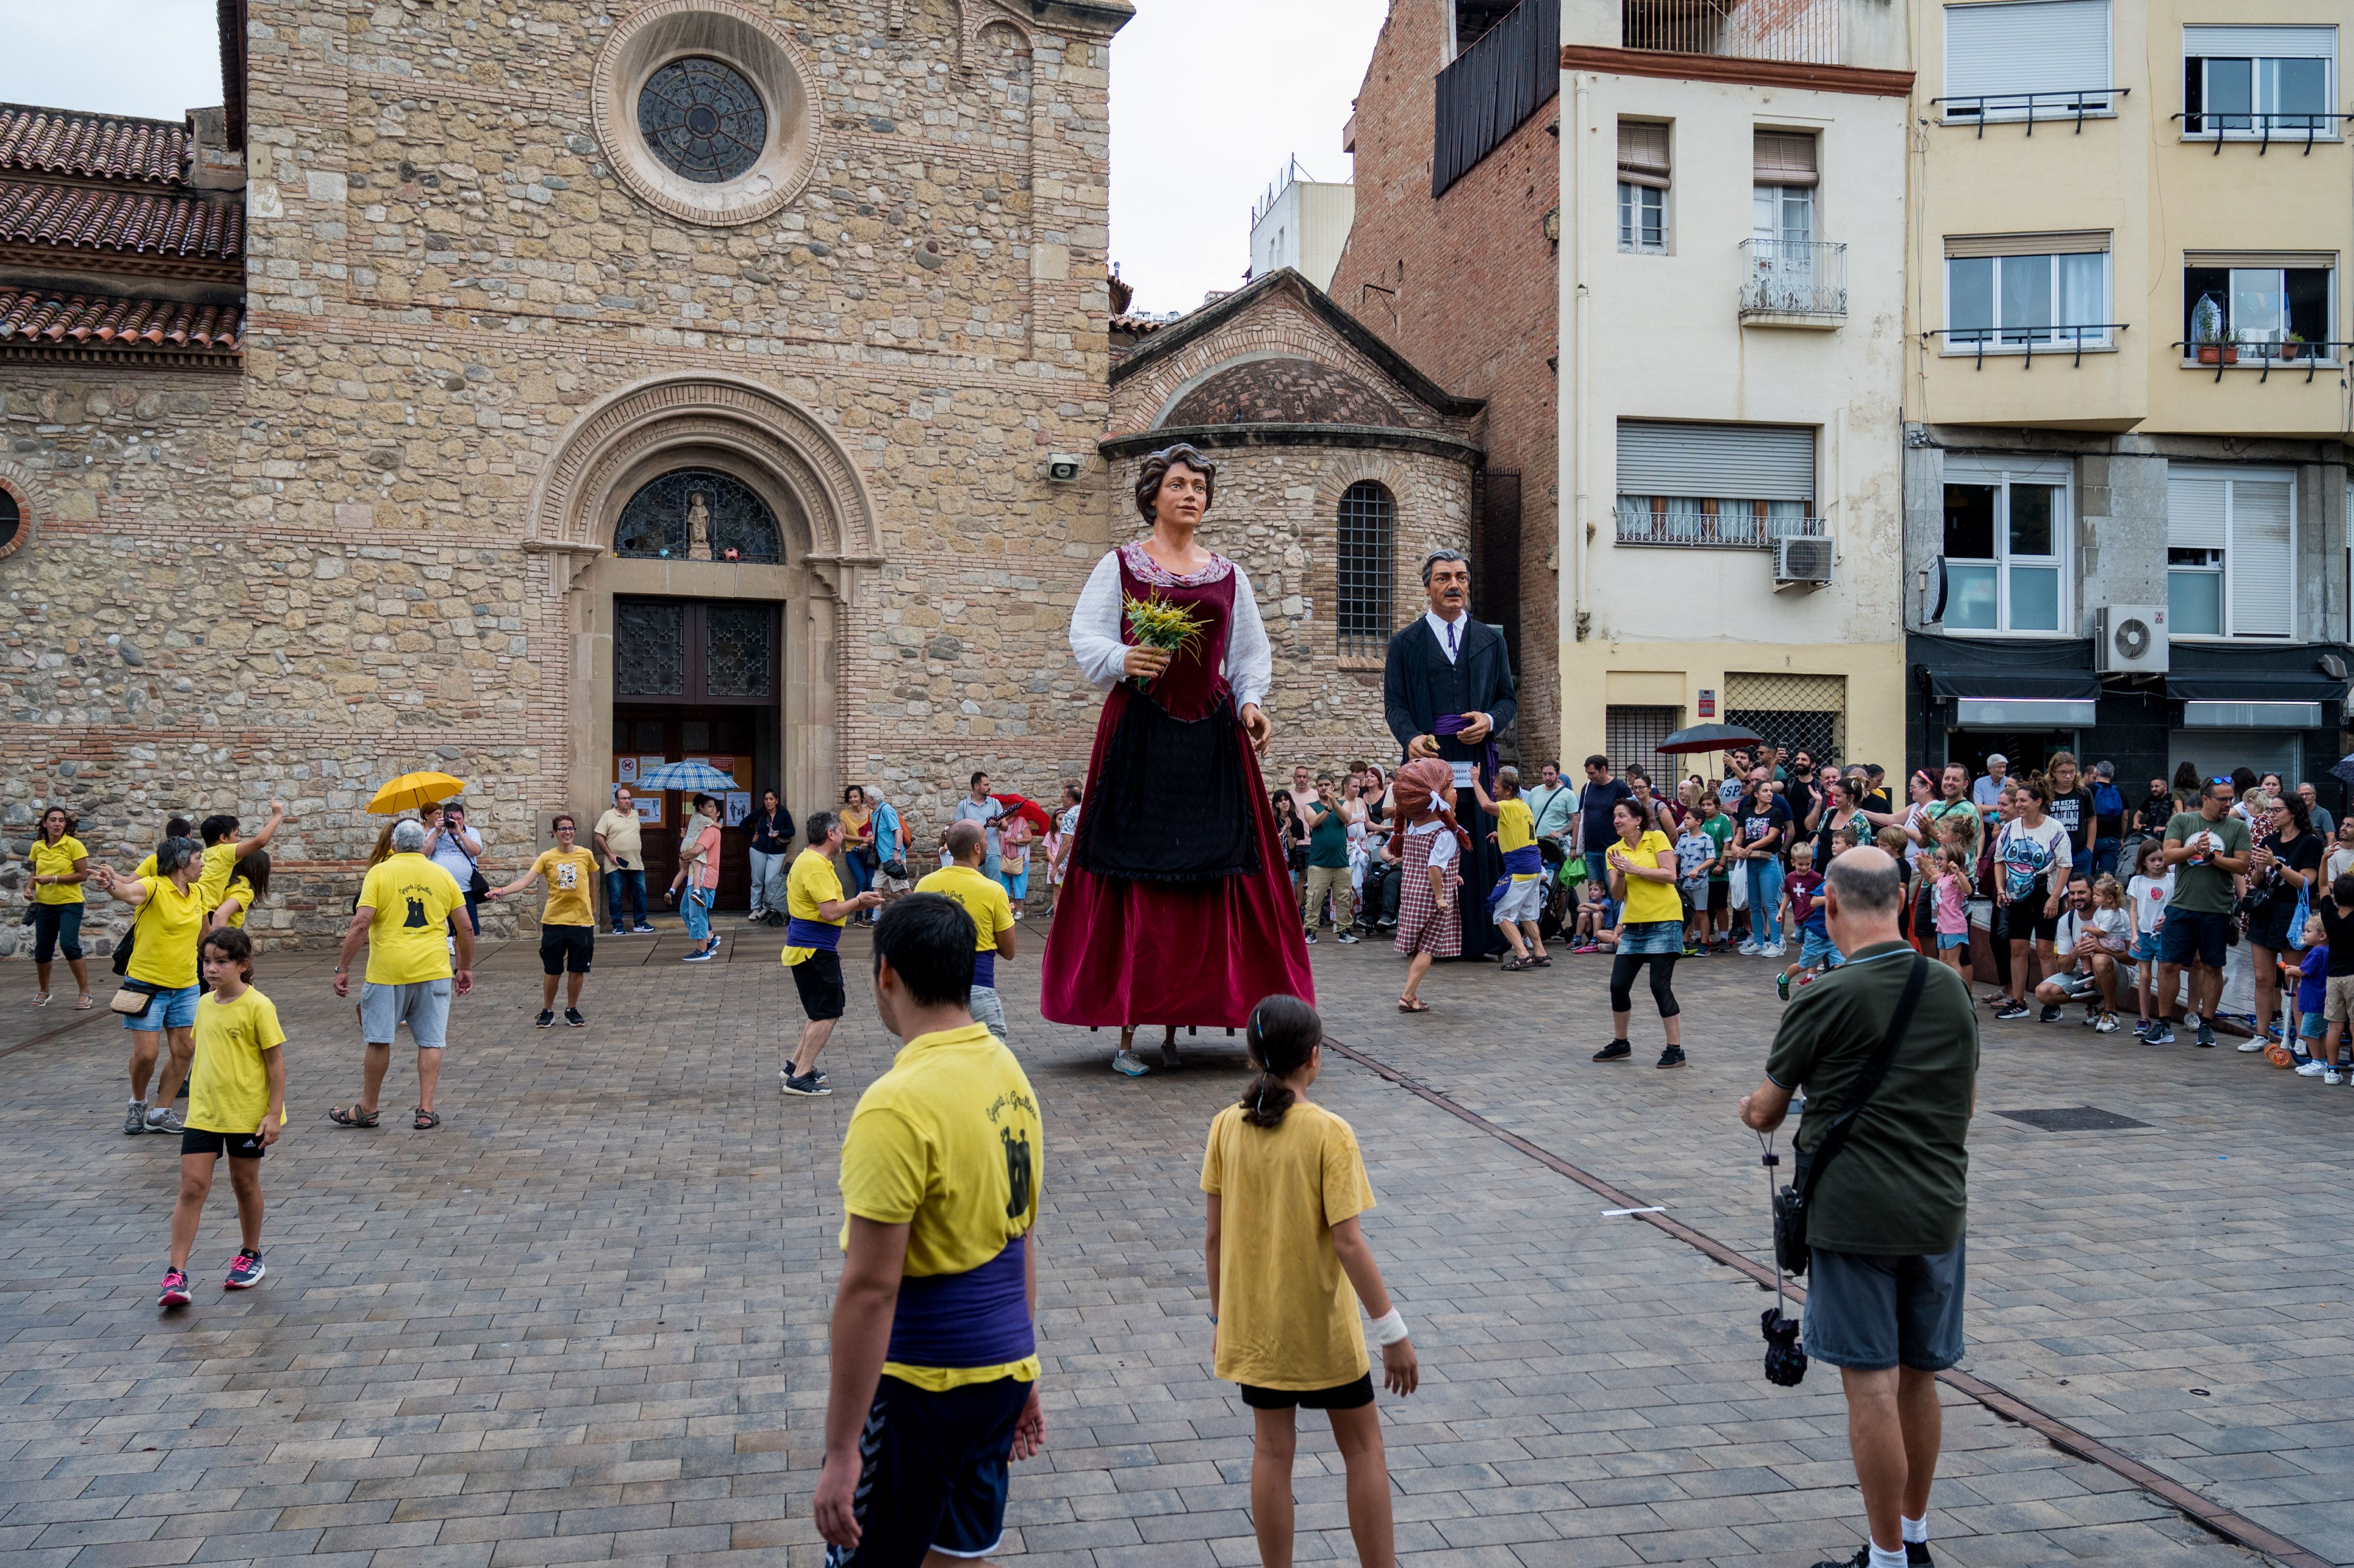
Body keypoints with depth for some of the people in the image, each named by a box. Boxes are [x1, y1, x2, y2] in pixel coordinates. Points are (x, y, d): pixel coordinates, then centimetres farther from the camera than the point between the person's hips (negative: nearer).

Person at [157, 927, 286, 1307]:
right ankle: (176, 1274, -1)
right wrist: (196, 1101, 18)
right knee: (192, 1187, -3)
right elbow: (204, 1055, 17)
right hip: (203, 1114, 4)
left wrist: (275, 1113, -13)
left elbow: (276, 1063, -10)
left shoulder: (258, 1007, -12)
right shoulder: (205, 1005, 5)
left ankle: (251, 1256, 29)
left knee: (245, 1183, 11)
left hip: (248, 1114, -4)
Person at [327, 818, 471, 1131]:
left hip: (388, 970, -2)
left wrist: (342, 968, -5)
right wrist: (465, 968, 19)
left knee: (379, 1039, 9)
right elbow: (466, 928, 8)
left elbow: (360, 925, -10)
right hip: (433, 970, 2)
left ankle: (367, 1109, 20)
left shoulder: (380, 873, -2)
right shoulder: (443, 876, 7)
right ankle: (426, 1111, 4)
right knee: (431, 1041, 6)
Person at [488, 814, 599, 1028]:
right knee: (552, 970, 4)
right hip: (554, 921, 0)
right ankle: (547, 1012, 19)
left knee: (577, 969, 4)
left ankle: (572, 1010, 20)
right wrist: (501, 891, -26)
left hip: (582, 921, 1)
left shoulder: (586, 855, 2)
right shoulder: (547, 858, -1)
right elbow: (525, 881, -11)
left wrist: (592, 905, 31)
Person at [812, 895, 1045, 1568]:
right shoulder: (1009, 1072, 3)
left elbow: (870, 1289, -22)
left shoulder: (897, 1106, -22)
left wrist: (841, 1452, -18)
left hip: (923, 1385, -8)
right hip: (1003, 1370, 8)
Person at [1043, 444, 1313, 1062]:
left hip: (1213, 735, 3)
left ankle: (1195, 1008, 7)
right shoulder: (1120, 566, 6)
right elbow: (1087, 639, -2)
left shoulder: (1228, 575, 15)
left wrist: (1250, 702, -1)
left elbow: (1250, 653, 17)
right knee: (1134, 871, -4)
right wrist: (1124, 661, -21)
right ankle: (1129, 1023, 0)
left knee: (1213, 873, -1)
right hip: (1139, 731, -3)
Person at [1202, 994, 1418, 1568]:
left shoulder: (1227, 1127, -6)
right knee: (1362, 1445, 13)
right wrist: (1393, 1332, -12)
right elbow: (1347, 1242, -19)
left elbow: (1215, 1236, -1)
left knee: (1272, 1450, 14)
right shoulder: (1329, 1133, -18)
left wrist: (1221, 1317, 11)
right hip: (1321, 1325, -4)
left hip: (1253, 1323, 4)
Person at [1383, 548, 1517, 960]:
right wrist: (1411, 738, -14)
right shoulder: (1404, 643, 10)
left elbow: (1508, 698, 16)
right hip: (1429, 760, -1)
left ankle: (1480, 937, 3)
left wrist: (1491, 721, -6)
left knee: (1481, 850, -3)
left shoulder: (1491, 641, 16)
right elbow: (1394, 704, 5)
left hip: (1477, 762, 2)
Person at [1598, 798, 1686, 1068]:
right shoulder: (1614, 852, 8)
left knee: (1660, 985, -10)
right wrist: (1620, 874, -16)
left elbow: (1670, 875, -14)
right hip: (1634, 925, 5)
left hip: (1664, 921, -5)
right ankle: (1620, 1044, 22)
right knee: (1618, 985, 3)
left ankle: (1675, 1050, 1)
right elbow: (1617, 896, 3)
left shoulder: (1657, 838, -4)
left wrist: (1634, 869, -19)